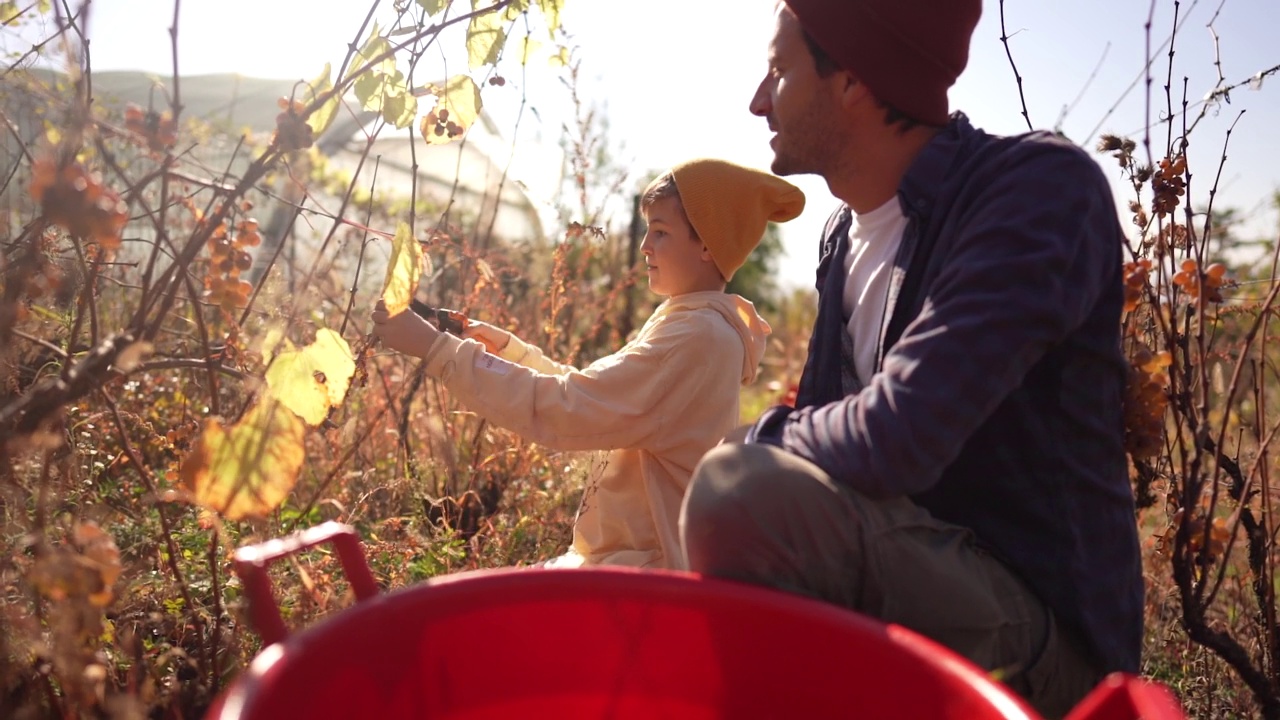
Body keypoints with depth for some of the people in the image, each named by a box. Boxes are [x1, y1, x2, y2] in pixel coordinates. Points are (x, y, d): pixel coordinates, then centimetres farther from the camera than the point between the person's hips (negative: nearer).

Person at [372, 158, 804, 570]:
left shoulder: (699, 335, -19)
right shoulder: (689, 324, 14)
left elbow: (565, 410, -25)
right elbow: (590, 397, 16)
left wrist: (436, 348, -21)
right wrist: (507, 348, 6)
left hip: (646, 565, -9)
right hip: (631, 551, 9)